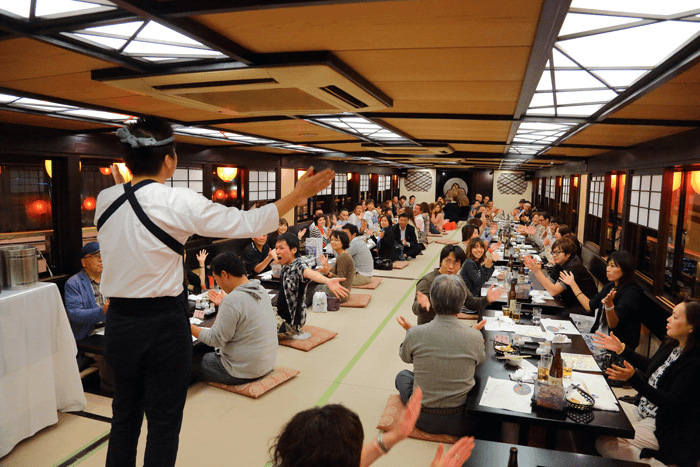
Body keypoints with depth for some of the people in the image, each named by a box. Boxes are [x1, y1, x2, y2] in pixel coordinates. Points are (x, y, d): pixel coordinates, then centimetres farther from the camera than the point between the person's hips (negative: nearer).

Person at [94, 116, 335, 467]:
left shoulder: (104, 200, -1)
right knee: (164, 423, 12)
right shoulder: (177, 202, -19)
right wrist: (299, 194, -6)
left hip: (118, 323, 6)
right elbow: (248, 224, -15)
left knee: (124, 415, 23)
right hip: (163, 326, -6)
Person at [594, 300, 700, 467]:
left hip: (662, 426, -9)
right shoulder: (671, 344, 2)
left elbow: (672, 404, -27)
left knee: (604, 444, -20)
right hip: (643, 411, 9)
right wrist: (621, 349, 15)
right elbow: (650, 366, 21)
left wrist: (633, 379, -37)